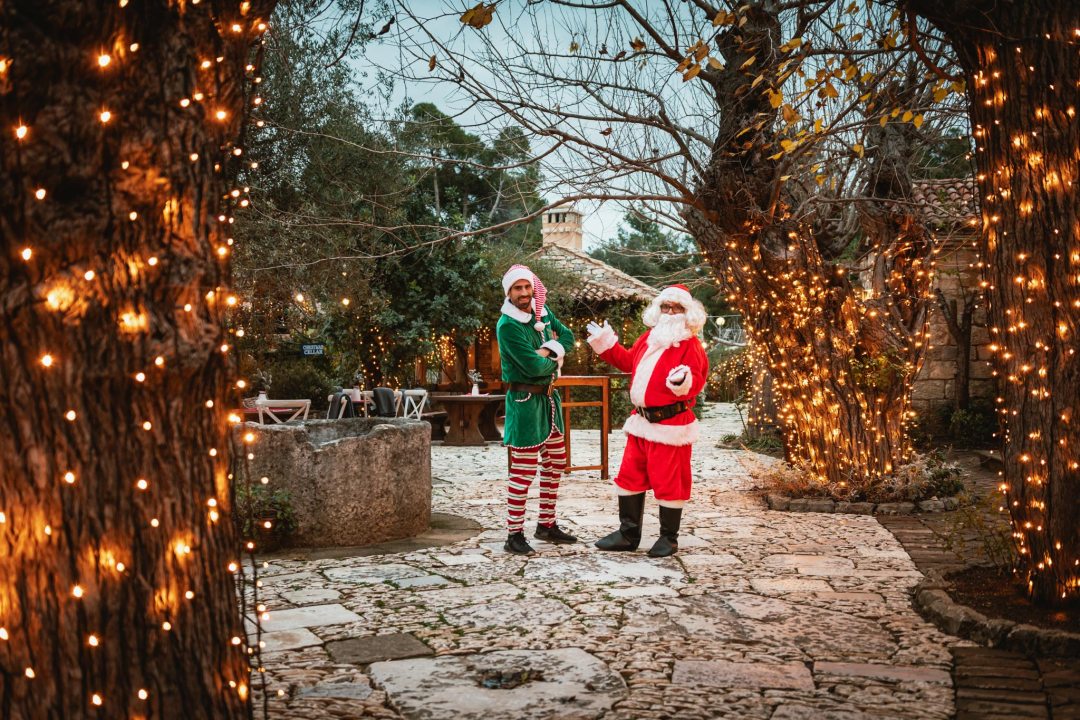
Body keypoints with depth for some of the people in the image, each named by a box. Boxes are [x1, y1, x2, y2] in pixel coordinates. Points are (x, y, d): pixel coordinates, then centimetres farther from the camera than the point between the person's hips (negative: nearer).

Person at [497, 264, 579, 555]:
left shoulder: (542, 311, 7)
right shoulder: (507, 326, -17)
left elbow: (567, 336, 9)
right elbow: (532, 366, -23)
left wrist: (548, 350, -10)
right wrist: (554, 361, -3)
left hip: (548, 397, 9)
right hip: (525, 399, -9)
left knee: (555, 463, 16)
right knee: (524, 470, -8)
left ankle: (547, 524, 29)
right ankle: (514, 535, -1)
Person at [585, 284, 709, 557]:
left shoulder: (690, 344, -10)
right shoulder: (649, 338, 13)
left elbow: (698, 380, -18)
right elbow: (629, 361, 27)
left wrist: (684, 382, -39)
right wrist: (606, 346, 22)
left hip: (670, 424, -7)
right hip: (641, 422, 8)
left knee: (668, 482, 2)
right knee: (629, 477, 13)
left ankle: (668, 538, 18)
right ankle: (628, 535, 24)